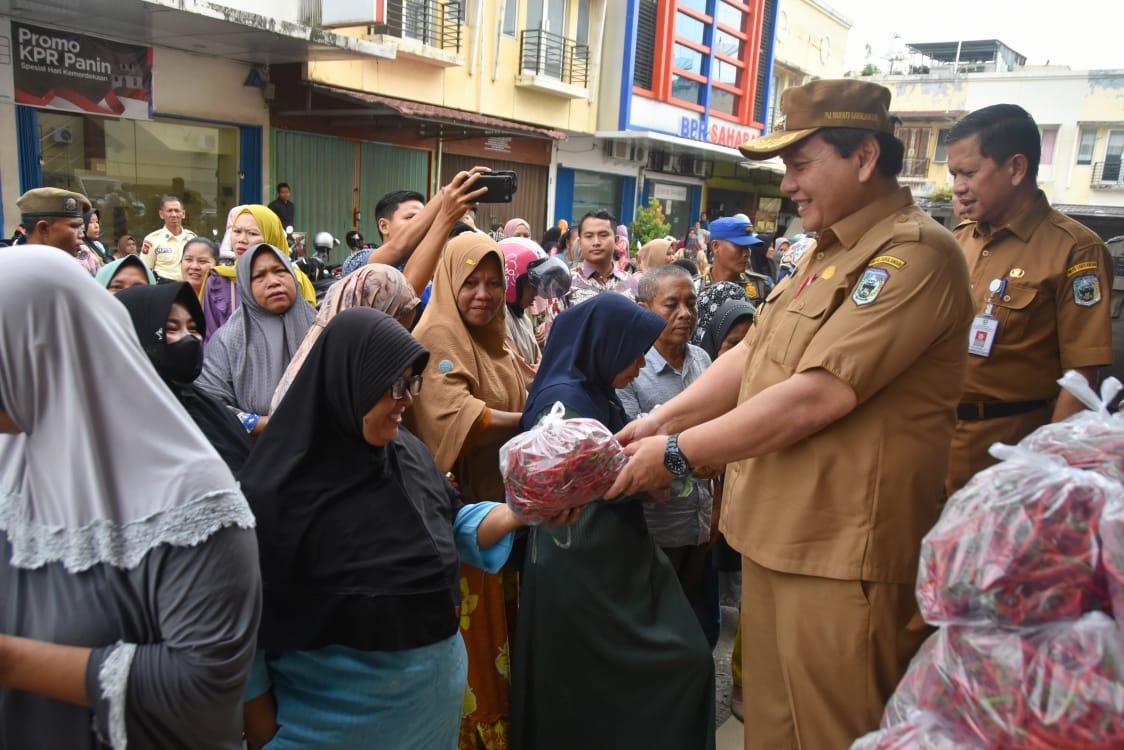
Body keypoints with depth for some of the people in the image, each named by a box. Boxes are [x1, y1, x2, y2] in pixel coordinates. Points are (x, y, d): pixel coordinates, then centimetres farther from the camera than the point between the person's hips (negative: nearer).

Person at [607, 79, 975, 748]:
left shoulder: (914, 254, -17)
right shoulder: (830, 252, 15)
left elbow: (816, 396, -25)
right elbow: (753, 354, 12)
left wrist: (679, 454, -19)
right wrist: (661, 420, 0)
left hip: (843, 559, -8)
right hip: (776, 539, 9)